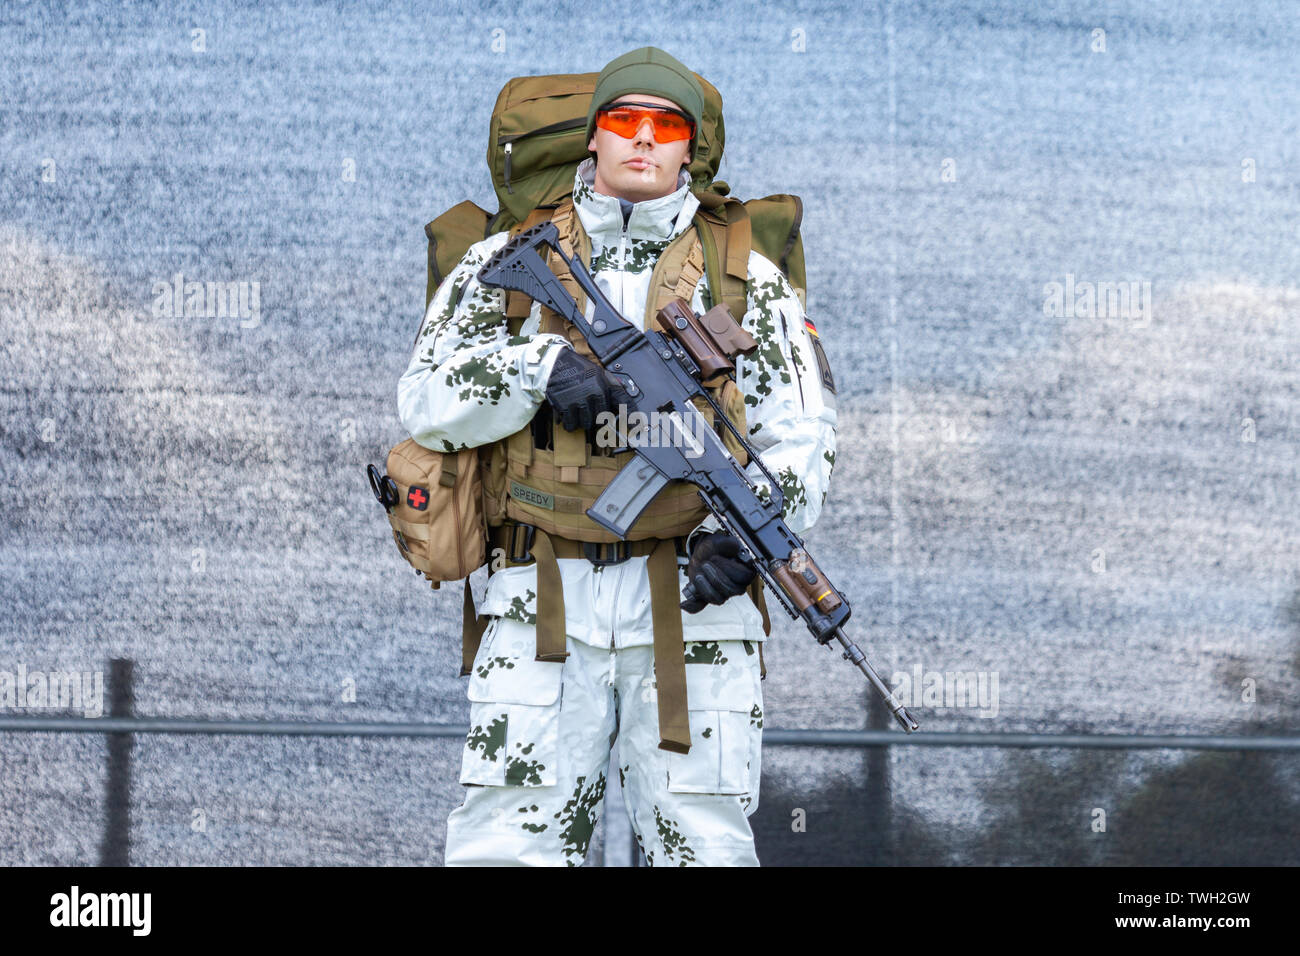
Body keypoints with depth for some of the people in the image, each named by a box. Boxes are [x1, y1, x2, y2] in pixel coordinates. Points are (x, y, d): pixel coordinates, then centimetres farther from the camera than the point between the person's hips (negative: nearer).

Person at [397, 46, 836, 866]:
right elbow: (427, 400, 4)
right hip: (542, 606, 0)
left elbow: (802, 436, 7)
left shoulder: (747, 279, 13)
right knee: (506, 841, -6)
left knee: (702, 846, -1)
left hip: (693, 606, 0)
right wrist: (542, 365, -14)